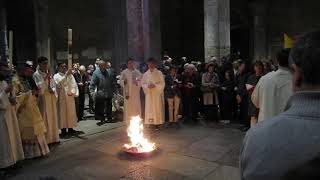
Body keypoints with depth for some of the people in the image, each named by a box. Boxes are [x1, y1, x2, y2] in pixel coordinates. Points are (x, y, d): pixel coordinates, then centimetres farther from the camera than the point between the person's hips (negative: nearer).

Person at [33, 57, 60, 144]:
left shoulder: (49, 74, 12)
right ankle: (45, 138, 2)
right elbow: (39, 86, -18)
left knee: (52, 117, 9)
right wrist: (45, 77, -19)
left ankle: (53, 137, 18)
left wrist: (53, 90, -7)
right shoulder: (36, 74, -5)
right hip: (43, 98, -6)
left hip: (51, 97, 6)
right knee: (44, 118, -5)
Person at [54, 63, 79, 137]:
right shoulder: (56, 76, 0)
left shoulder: (70, 75, 11)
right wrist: (65, 75, -28)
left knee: (71, 113, 7)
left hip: (70, 97, 4)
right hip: (62, 97, -3)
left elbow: (74, 84, 6)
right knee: (62, 113, 0)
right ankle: (63, 130, 5)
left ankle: (70, 128, 16)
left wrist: (74, 93, -10)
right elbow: (59, 83, -20)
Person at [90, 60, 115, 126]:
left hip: (109, 93, 3)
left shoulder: (109, 72, 5)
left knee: (109, 107, 14)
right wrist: (92, 91, -20)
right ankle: (102, 119, 15)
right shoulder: (96, 73, -6)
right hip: (100, 94, -3)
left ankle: (109, 118, 27)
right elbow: (92, 83, -9)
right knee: (100, 108, 2)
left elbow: (113, 82, 12)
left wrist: (113, 89, 8)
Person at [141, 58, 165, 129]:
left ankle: (157, 123, 5)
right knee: (149, 108, 0)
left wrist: (155, 85, -17)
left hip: (157, 94, -2)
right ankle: (150, 123, 5)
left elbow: (162, 84, -4)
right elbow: (143, 83, 8)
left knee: (157, 108, -1)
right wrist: (147, 86, -12)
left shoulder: (159, 73, -1)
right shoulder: (146, 74, 7)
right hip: (149, 94, 2)